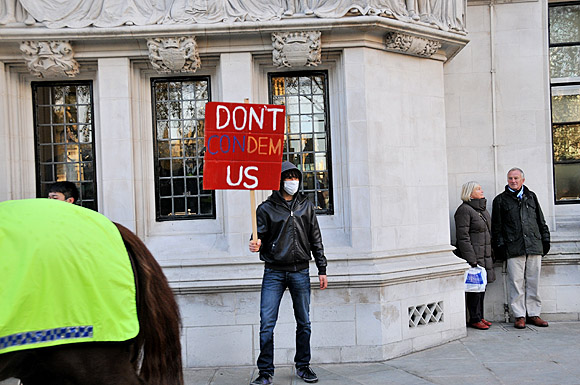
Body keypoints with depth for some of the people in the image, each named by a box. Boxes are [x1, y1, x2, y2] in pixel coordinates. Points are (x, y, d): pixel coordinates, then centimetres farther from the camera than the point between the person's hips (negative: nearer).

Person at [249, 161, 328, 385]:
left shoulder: (306, 206, 10)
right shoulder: (266, 209, 1)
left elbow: (316, 240, 12)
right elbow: (260, 236, -1)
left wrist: (322, 270, 9)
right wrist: (256, 245, -26)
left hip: (300, 272, 2)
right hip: (274, 273, -2)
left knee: (304, 323, 10)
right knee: (267, 324, -6)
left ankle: (303, 367, 26)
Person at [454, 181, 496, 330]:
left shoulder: (482, 209, 16)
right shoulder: (464, 210, -13)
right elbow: (462, 236, -17)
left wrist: (490, 255, 18)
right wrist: (471, 260, -20)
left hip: (484, 256, 9)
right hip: (472, 255, -9)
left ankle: (479, 317, 21)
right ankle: (474, 319, 6)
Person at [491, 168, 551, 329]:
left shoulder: (531, 196, 17)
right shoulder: (501, 200, 8)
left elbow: (541, 221, 21)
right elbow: (496, 226, 6)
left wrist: (545, 239, 14)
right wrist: (499, 246, -1)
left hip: (534, 247, 3)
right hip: (514, 248, -3)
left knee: (533, 282, 5)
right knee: (517, 282, -3)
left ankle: (534, 314, 14)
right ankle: (519, 316, 4)